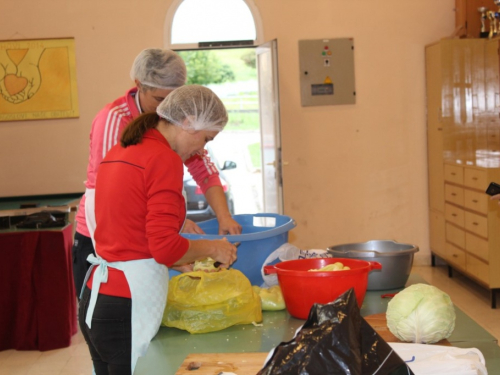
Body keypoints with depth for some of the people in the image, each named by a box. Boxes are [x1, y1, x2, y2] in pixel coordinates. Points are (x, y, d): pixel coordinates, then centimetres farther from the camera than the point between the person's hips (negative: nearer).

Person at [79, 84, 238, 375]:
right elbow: (165, 247, -20)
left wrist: (180, 260, 19)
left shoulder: (121, 151, 12)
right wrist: (210, 248, -3)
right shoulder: (164, 159, -14)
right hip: (127, 307, -9)